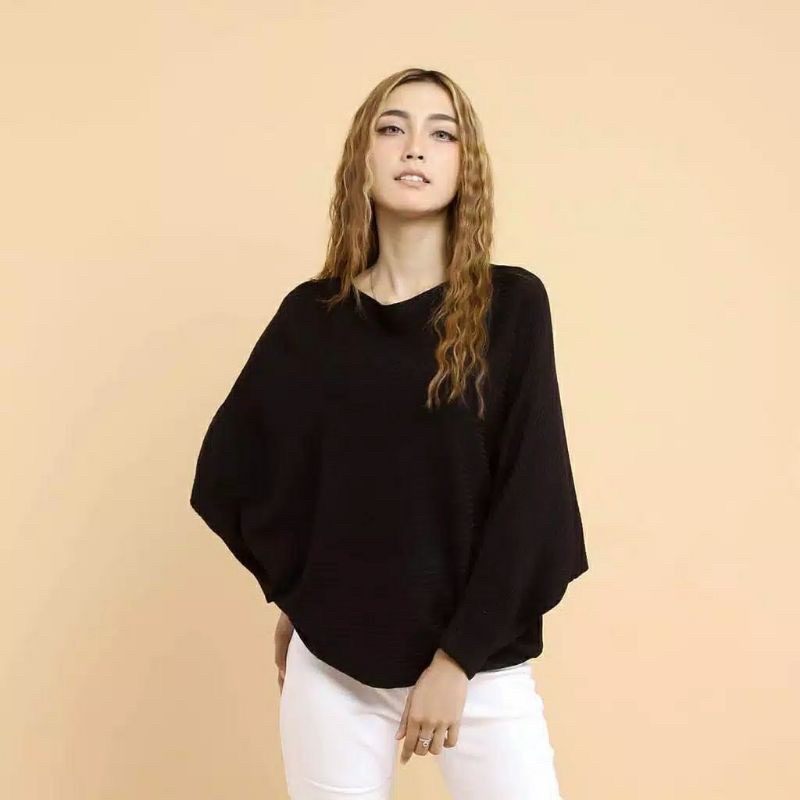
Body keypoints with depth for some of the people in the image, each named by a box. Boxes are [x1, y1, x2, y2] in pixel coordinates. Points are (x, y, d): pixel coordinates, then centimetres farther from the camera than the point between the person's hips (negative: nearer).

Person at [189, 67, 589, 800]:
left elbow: (528, 495, -8)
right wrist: (294, 595, 8)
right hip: (333, 664, 2)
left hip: (481, 663, -1)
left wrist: (458, 658, -10)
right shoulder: (311, 315, 1)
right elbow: (236, 466, 10)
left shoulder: (512, 304, -5)